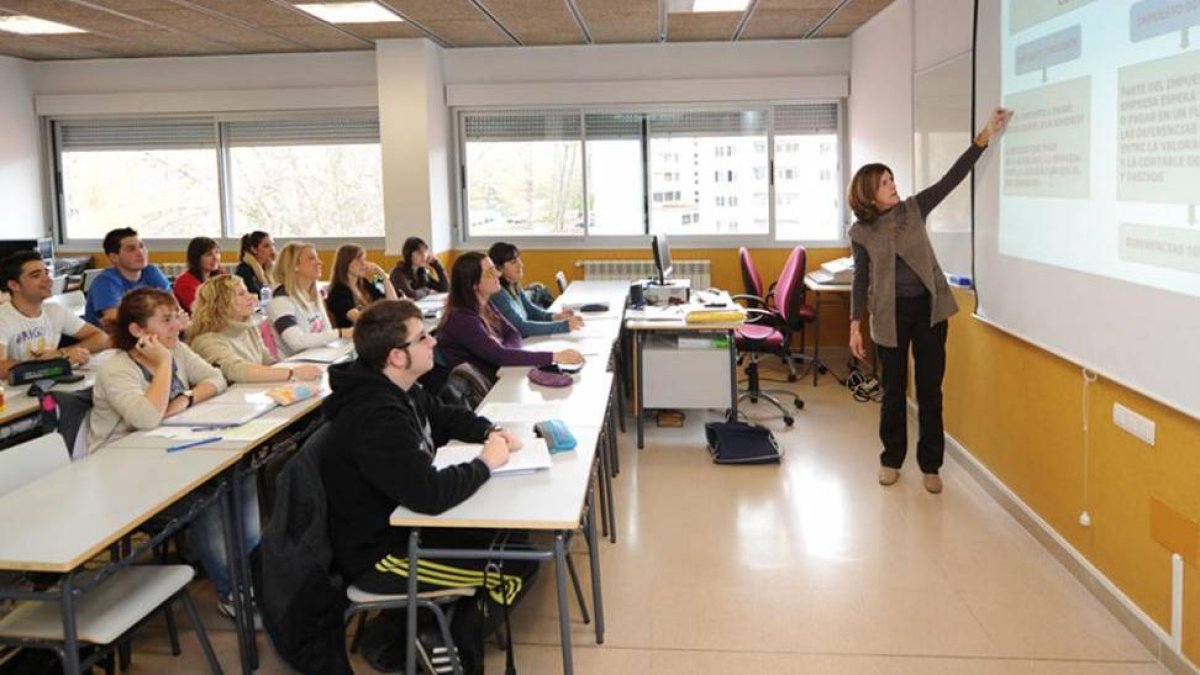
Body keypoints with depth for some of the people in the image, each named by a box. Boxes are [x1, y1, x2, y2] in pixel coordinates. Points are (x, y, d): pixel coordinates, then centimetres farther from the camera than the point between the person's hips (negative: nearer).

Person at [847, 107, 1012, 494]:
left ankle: (930, 466, 15)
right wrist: (855, 325, -3)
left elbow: (951, 179, -4)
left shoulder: (914, 210, 2)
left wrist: (985, 137, -12)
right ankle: (891, 459, 25)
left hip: (928, 307, 2)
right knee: (893, 390, 8)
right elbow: (861, 280, 1)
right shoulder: (861, 232, -2)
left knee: (930, 389, 5)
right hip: (891, 314, -1)